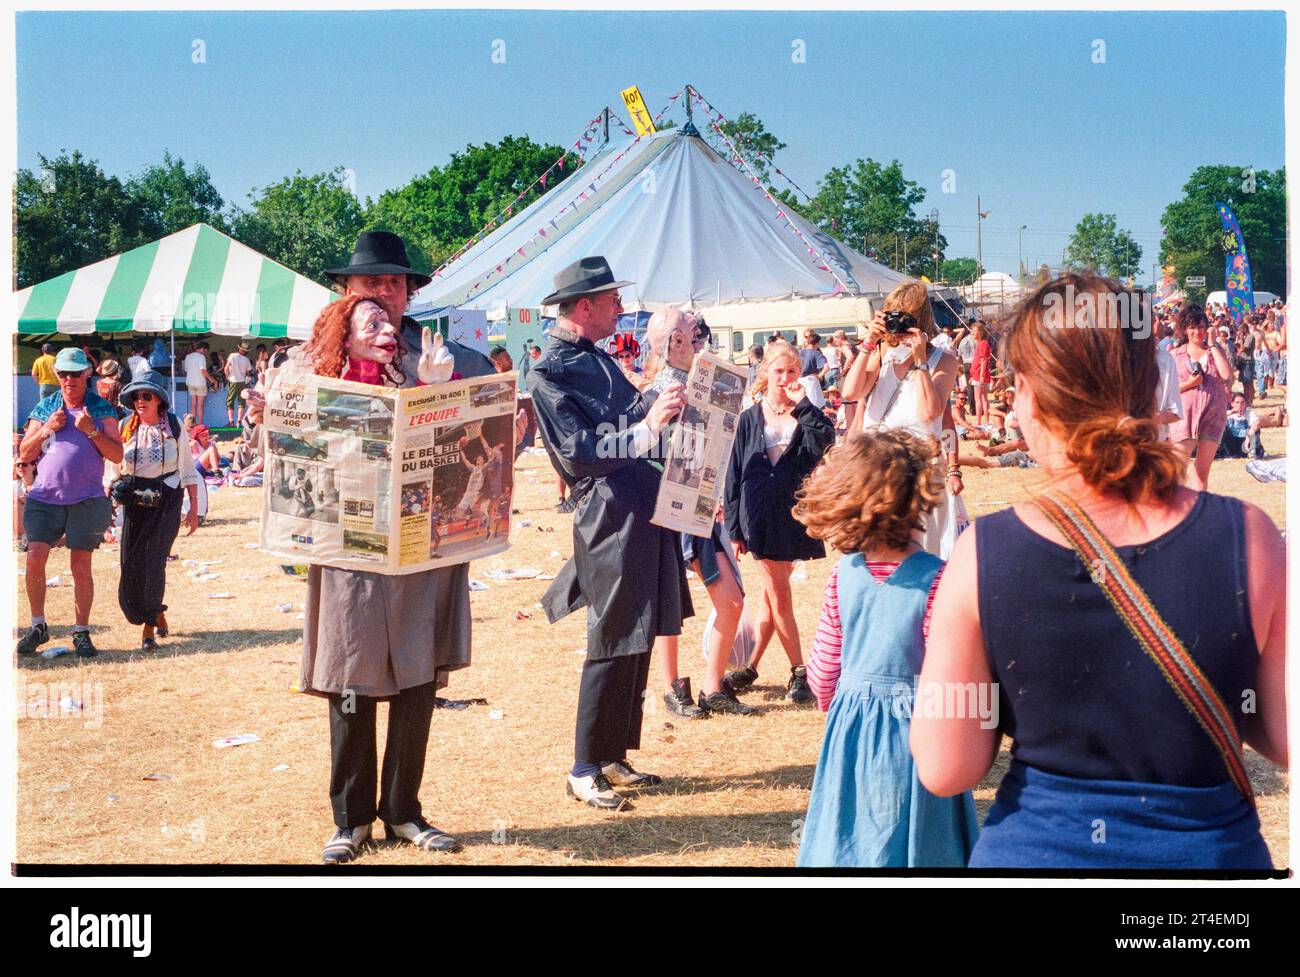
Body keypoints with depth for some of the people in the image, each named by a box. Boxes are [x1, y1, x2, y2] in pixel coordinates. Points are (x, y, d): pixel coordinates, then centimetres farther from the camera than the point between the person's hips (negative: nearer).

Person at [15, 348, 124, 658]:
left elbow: (117, 455, -2)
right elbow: (24, 454, 9)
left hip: (87, 500, -2)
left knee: (81, 566, 1)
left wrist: (92, 430, -14)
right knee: (34, 558, -9)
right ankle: (38, 626, 6)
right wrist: (46, 429, -7)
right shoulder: (44, 408, 10)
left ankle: (81, 633, 9)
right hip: (45, 497, 2)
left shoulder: (102, 409, 4)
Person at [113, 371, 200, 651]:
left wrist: (194, 507, 2)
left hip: (166, 501, -3)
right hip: (133, 502, 3)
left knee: (152, 562, -11)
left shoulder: (174, 427, 1)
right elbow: (112, 468, 12)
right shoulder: (124, 428, 5)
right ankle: (158, 615, 24)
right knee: (131, 563, 1)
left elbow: (188, 470, 5)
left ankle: (149, 629, -1)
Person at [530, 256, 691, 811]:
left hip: (646, 510, 9)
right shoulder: (549, 373, -9)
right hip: (609, 514, -9)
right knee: (614, 645, -5)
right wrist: (646, 428, -25)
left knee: (639, 640, 13)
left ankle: (613, 756, 23)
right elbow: (576, 451, -17)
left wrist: (666, 407, 5)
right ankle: (584, 770, 5)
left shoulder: (599, 360, 17)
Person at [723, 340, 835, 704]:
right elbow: (735, 473, 5)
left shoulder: (806, 416, 6)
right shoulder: (750, 419, 5)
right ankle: (799, 672, 9)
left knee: (774, 595, 6)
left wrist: (802, 404, -17)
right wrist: (734, 527, 2)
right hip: (760, 516, 0)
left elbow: (825, 443, -16)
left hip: (795, 515, 0)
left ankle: (752, 666, 18)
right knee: (779, 596, 0)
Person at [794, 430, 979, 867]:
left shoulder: (842, 574, -4)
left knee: (846, 843, 16)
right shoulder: (934, 578, -18)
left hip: (850, 729, 4)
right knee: (913, 844, 8)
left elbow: (821, 672, 5)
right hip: (911, 731, -4)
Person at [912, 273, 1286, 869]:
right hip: (1208, 848, 0)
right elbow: (1287, 739, -8)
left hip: (1033, 848, 0)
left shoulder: (982, 553, -16)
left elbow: (945, 770, -13)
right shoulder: (1248, 538, -14)